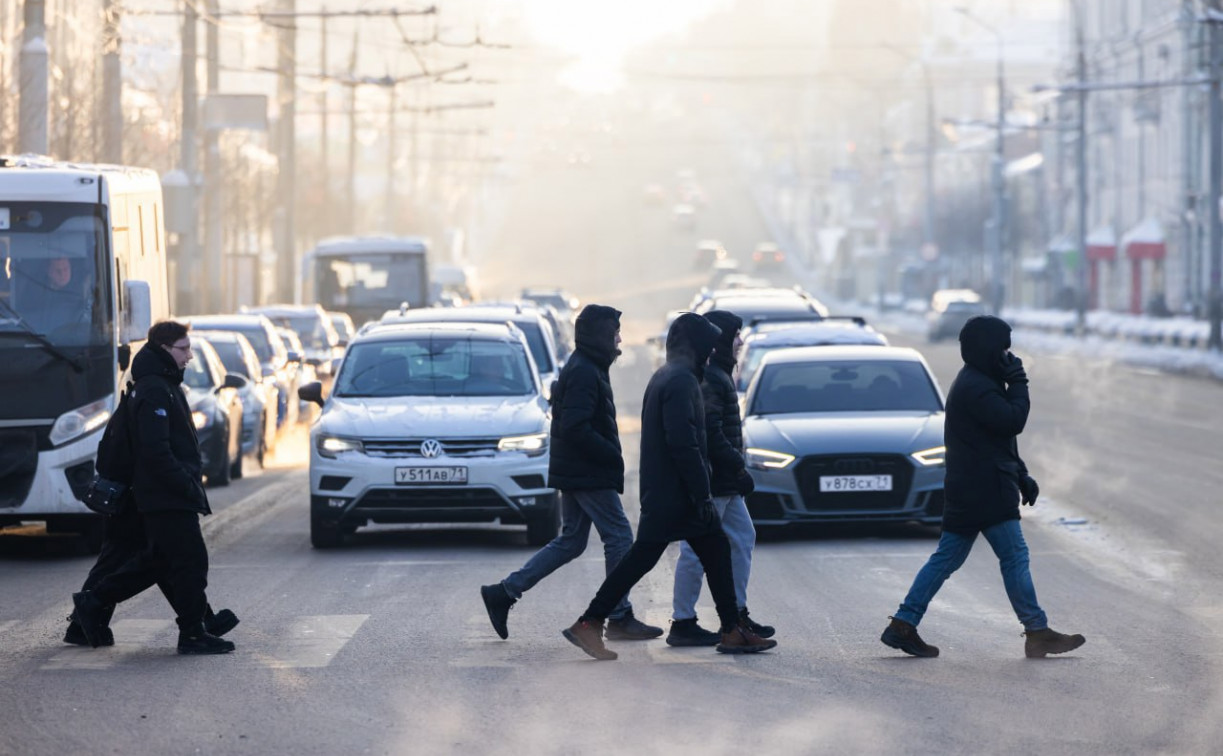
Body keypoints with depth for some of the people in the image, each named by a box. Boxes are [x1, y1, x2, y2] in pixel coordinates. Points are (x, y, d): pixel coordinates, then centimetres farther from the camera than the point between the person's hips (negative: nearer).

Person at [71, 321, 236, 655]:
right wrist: (188, 486, -21)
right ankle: (192, 633, 0)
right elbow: (156, 450, -23)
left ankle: (93, 602, 21)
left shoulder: (167, 385, 17)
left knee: (159, 561, 16)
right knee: (191, 561, -6)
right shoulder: (154, 391, -16)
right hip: (168, 498, -10)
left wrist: (191, 477, 18)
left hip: (161, 497, 10)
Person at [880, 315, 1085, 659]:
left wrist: (1021, 477, 22)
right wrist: (1018, 383, -9)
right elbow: (1013, 421, -21)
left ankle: (903, 625, 7)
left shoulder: (974, 383, 19)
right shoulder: (976, 389, -17)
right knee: (1014, 557, -4)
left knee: (946, 558, 9)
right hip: (986, 492, -11)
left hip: (967, 492, 11)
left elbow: (1001, 436, 24)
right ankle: (1038, 633, 1)